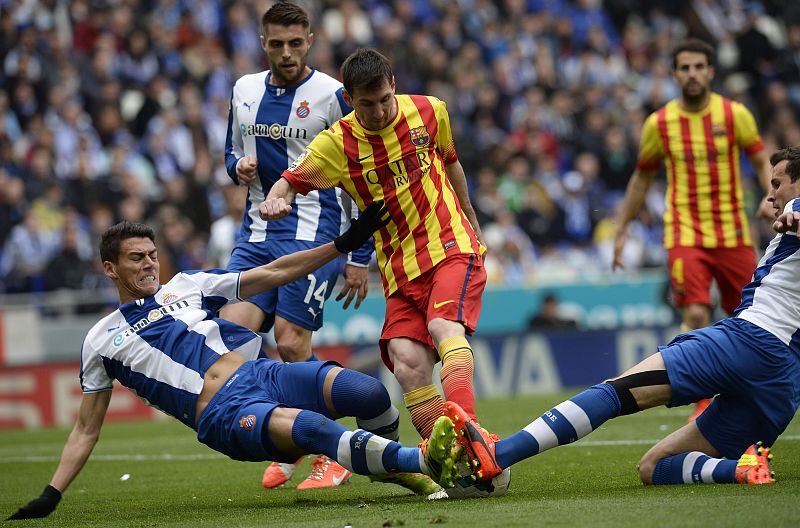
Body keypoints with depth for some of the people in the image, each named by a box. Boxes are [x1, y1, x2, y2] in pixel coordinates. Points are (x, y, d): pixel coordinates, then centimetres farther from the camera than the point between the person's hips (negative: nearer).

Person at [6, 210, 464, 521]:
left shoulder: (186, 286, 23)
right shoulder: (102, 341, 17)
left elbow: (274, 274, 23)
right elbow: (86, 429, 20)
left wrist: (344, 244, 16)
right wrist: (50, 496, 10)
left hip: (263, 374, 4)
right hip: (224, 415, -4)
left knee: (369, 394, -23)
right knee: (314, 429, -36)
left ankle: (389, 464, 5)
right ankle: (422, 460, -43)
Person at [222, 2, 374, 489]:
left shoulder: (331, 96, -5)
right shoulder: (245, 91, 11)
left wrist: (360, 258, -6)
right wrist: (240, 167, 1)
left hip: (313, 233, -5)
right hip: (258, 232, 6)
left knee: (291, 345, -13)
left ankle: (333, 456, 2)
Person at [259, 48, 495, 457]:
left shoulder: (429, 112, 1)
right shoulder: (337, 143, -4)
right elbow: (290, 181, -5)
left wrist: (471, 221, 30)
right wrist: (275, 200, -30)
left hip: (452, 245, -2)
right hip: (400, 266, 2)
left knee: (444, 325, -30)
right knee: (407, 364, -18)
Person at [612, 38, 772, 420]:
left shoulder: (734, 114, -1)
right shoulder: (659, 123, 1)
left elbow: (762, 161, 3)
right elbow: (642, 178, 13)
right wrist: (621, 231, 13)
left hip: (733, 233, 1)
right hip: (684, 234, -1)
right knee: (696, 315, -16)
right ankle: (703, 400, -4)